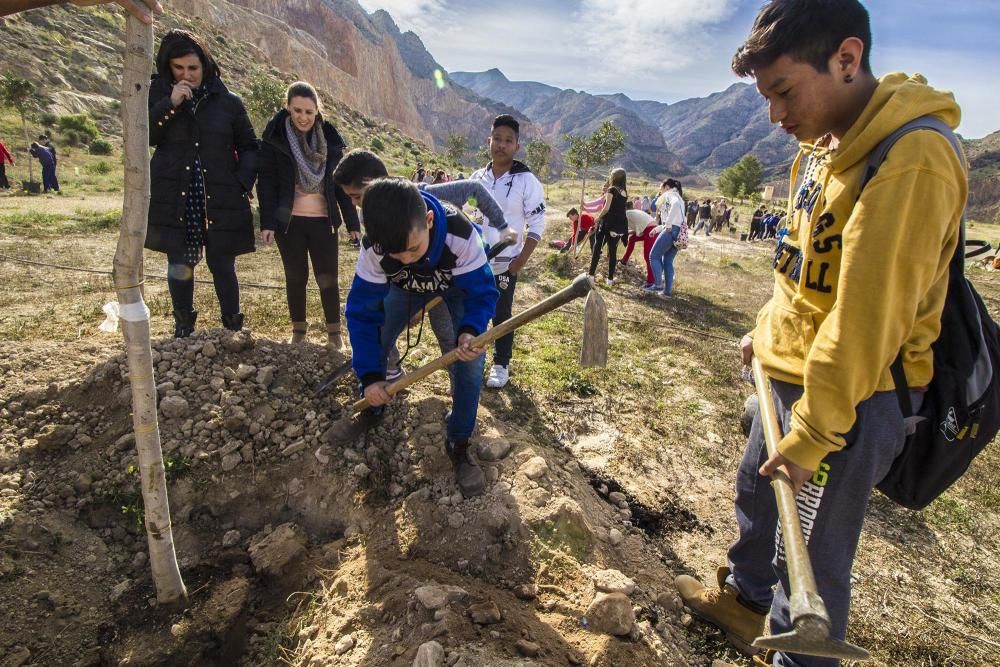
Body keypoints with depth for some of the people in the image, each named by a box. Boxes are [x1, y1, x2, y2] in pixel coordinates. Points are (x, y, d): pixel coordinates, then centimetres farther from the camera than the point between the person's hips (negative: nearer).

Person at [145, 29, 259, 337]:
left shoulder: (228, 102, 4)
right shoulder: (160, 94, 7)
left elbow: (249, 147, 9)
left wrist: (242, 182, -5)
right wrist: (170, 104, -15)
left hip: (219, 200, -1)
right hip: (174, 199, 1)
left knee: (222, 266, 3)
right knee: (179, 266, 8)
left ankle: (233, 328, 16)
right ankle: (183, 329, 22)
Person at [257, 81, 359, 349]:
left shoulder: (330, 139, 3)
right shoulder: (274, 136, -3)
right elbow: (266, 181, -6)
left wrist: (352, 222, 1)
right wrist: (267, 222, -14)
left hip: (323, 220, 1)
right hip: (288, 220, -1)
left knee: (327, 277, 4)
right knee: (295, 276, 8)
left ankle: (334, 331, 16)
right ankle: (298, 328, 23)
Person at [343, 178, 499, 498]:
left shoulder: (461, 234, -43)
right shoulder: (373, 248, -34)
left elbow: (482, 291, -33)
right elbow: (363, 309, -26)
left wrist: (470, 331, -55)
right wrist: (370, 375, -32)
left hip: (458, 285, -2)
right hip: (406, 287, 3)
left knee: (470, 357, -19)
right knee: (374, 344, -5)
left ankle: (459, 444, -1)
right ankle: (370, 411, 28)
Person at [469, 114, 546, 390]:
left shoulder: (526, 180, -10)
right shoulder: (476, 178, 5)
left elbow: (537, 224, -9)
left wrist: (522, 260, -14)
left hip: (504, 264, -4)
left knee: (501, 316, 5)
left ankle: (501, 365, 21)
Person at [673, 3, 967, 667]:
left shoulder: (911, 161, -25)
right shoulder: (830, 140, 5)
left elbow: (865, 318, -27)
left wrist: (812, 436, -23)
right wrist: (768, 330, 12)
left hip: (849, 396, -9)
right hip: (790, 371, 9)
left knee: (812, 554, 6)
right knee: (757, 491, 25)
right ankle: (747, 595, 50)